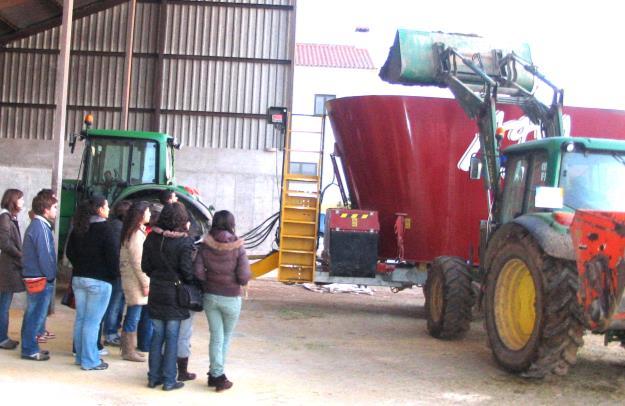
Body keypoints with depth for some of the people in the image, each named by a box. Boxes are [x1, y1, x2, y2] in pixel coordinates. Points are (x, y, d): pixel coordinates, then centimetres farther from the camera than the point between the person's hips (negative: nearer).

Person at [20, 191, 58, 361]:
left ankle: (29, 347, 24)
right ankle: (30, 350, 4)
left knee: (33, 314, 16)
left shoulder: (35, 225, 14)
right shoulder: (41, 227, -17)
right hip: (41, 279, -10)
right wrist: (51, 276, -12)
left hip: (33, 277, 10)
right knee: (36, 315, -3)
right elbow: (44, 256, -21)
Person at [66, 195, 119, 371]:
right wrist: (114, 274, 0)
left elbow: (70, 252, 14)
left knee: (80, 318, 13)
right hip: (99, 280, -7)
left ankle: (80, 356, 21)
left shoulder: (78, 227, 8)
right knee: (92, 321, -4)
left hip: (78, 278, 7)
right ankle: (90, 361, 0)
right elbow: (112, 254, -15)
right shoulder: (104, 228, -13)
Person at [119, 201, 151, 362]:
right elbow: (137, 262, -19)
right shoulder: (136, 234, -15)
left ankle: (128, 348, 25)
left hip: (133, 280, 10)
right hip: (135, 281, -10)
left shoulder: (137, 232, 15)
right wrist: (145, 283, -17)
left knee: (132, 316, 16)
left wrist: (145, 282, 14)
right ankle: (129, 351, 5)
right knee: (134, 317, -2)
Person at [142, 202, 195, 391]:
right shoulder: (184, 242, -15)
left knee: (157, 336, 14)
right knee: (172, 338, 3)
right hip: (176, 293, -5)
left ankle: (154, 377, 19)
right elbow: (187, 270, -15)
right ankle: (169, 380, 8)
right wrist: (192, 283, 3)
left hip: (156, 292, 5)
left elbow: (145, 265, 6)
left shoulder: (152, 238, 0)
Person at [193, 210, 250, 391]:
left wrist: (210, 280, 7)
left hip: (210, 296, 2)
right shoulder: (237, 247, -13)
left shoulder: (205, 245, -7)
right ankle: (218, 375, 19)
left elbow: (198, 272, -11)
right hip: (231, 298, -2)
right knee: (226, 337, 16)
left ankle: (215, 375, 13)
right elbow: (244, 277, -15)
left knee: (216, 337, 12)